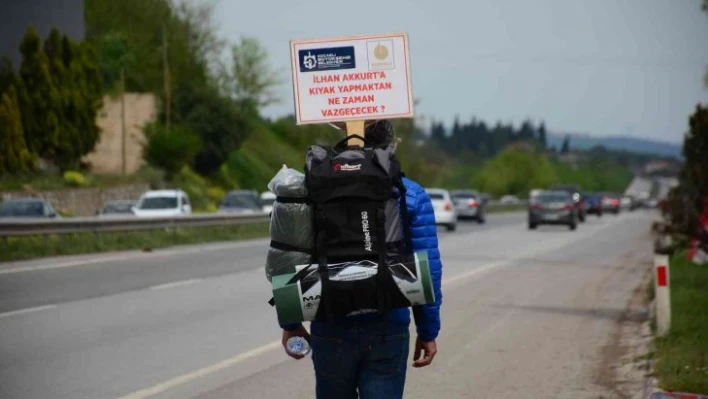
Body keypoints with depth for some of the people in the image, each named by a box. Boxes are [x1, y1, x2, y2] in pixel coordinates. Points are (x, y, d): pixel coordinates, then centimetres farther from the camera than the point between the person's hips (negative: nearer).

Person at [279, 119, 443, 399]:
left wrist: (291, 322, 9)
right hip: (388, 331, -1)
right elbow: (428, 270, -5)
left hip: (331, 330, 2)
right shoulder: (411, 196, -2)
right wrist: (428, 331, 2)